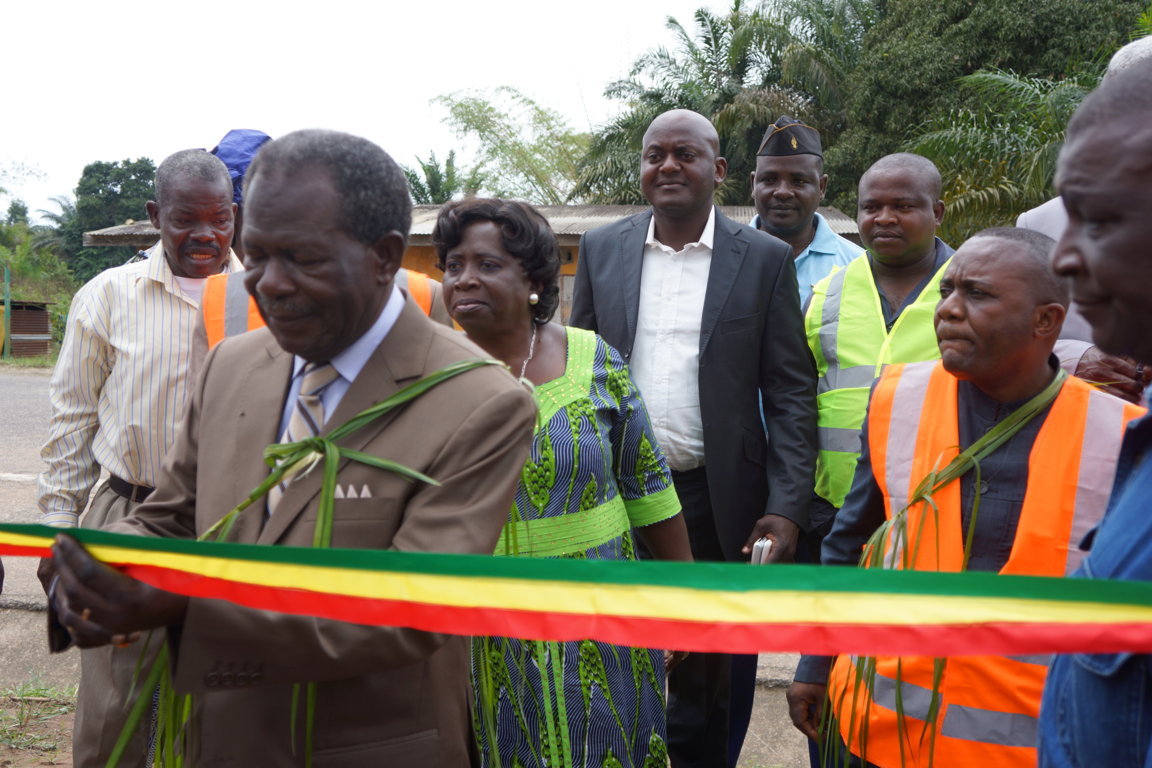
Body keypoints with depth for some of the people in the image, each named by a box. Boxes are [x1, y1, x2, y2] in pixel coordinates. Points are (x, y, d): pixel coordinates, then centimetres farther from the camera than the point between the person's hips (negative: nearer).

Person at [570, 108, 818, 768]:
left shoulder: (765, 259, -2)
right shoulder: (600, 250, 5)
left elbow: (791, 393, -3)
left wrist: (786, 509, -11)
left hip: (719, 502, -1)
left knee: (710, 685, 13)